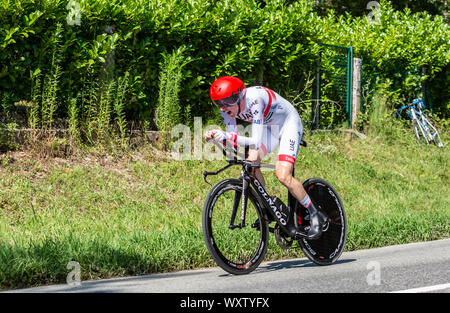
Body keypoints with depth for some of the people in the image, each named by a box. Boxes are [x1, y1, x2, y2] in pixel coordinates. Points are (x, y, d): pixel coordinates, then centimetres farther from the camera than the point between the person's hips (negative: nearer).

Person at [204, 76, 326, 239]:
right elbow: (234, 139, -16)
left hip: (288, 123, -7)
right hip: (269, 127, 7)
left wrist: (226, 135, -53)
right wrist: (215, 136, -35)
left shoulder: (254, 99, -38)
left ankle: (315, 215, -3)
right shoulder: (228, 108, -16)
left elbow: (256, 141, -42)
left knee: (283, 175, -20)